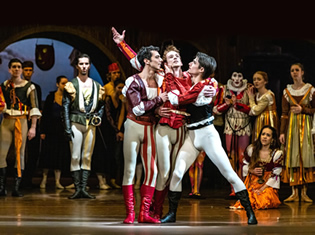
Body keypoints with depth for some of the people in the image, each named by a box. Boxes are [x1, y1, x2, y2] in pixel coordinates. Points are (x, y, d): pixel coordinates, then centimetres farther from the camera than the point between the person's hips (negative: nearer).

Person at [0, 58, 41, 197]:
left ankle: (16, 188, -3)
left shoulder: (28, 86, 2)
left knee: (20, 154, -4)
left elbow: (35, 108, -2)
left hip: (21, 121, -3)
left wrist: (33, 127, -9)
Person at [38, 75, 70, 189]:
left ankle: (57, 181, 3)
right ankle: (44, 179, 9)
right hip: (51, 129, -2)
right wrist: (42, 131, -6)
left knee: (61, 155, 0)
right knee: (48, 153, -1)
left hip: (63, 129, 2)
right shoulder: (51, 97, 0)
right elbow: (44, 114, 0)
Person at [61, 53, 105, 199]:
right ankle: (77, 189, -4)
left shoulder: (97, 86, 12)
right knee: (75, 157, -6)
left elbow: (101, 105, 21)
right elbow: (65, 107, -2)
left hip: (91, 124, 3)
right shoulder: (71, 85, 1)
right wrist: (67, 128, -9)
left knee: (87, 157, 2)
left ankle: (83, 189, 4)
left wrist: (99, 117, 0)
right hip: (76, 123, -3)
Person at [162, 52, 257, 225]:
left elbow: (177, 99, -17)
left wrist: (169, 76, -9)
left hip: (207, 133, -8)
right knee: (177, 173, -1)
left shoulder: (203, 86, -16)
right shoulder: (191, 82, 8)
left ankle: (250, 213, -3)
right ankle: (171, 214, 9)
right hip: (191, 135, 8)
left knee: (229, 173, -7)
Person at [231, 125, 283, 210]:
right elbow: (245, 165, 12)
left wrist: (262, 189, -14)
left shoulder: (277, 153, -6)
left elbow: (275, 175, -7)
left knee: (264, 203, -28)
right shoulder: (251, 149, 0)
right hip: (253, 182, 2)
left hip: (268, 185, -2)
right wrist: (252, 171, -12)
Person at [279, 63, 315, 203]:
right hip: (291, 125, 1)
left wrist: (302, 109, -11)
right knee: (292, 156, -4)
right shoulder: (287, 91, 8)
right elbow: (284, 113, 6)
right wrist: (282, 132, 0)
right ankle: (294, 192, -1)